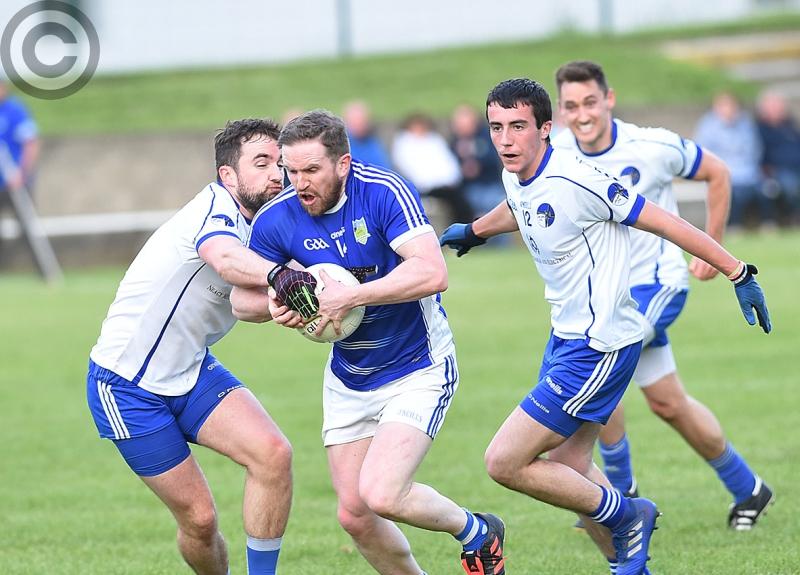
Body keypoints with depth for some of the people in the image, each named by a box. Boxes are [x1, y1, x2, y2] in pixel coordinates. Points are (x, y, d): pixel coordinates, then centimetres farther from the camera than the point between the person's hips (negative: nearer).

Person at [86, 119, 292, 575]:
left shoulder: (262, 229, 5)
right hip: (127, 384, -7)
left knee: (273, 453, -18)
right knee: (199, 519, -6)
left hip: (192, 369, 7)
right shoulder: (217, 206, -21)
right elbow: (225, 258, -44)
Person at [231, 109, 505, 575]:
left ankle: (477, 534, 9)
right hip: (348, 380, 6)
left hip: (419, 371, -6)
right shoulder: (277, 220, -9)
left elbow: (432, 272, -34)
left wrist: (350, 296, -37)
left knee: (381, 496, -19)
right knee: (354, 514, 2)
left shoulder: (386, 193, -23)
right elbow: (241, 297, 2)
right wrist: (274, 306, -22)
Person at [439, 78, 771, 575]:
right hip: (567, 336, 9)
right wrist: (474, 231, 48)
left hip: (599, 348, -9)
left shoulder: (575, 181, -24)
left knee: (505, 462, -9)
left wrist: (738, 273, -14)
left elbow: (664, 223, -18)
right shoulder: (516, 176, 2)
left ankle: (625, 515, 8)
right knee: (567, 467, 14)